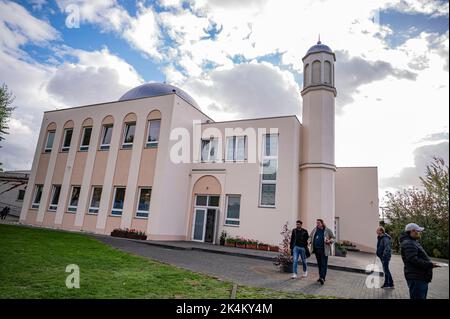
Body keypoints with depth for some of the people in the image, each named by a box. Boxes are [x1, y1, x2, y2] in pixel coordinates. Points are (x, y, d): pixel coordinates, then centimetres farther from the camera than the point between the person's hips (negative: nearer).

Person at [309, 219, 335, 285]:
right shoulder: (314, 230, 9)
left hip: (324, 250, -4)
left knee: (324, 264, -7)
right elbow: (310, 237, 19)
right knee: (319, 264, 13)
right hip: (316, 250, 5)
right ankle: (321, 277, 23)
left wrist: (329, 241, -15)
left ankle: (322, 278, -11)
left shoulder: (327, 230, -2)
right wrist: (309, 241, -1)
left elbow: (333, 238, 5)